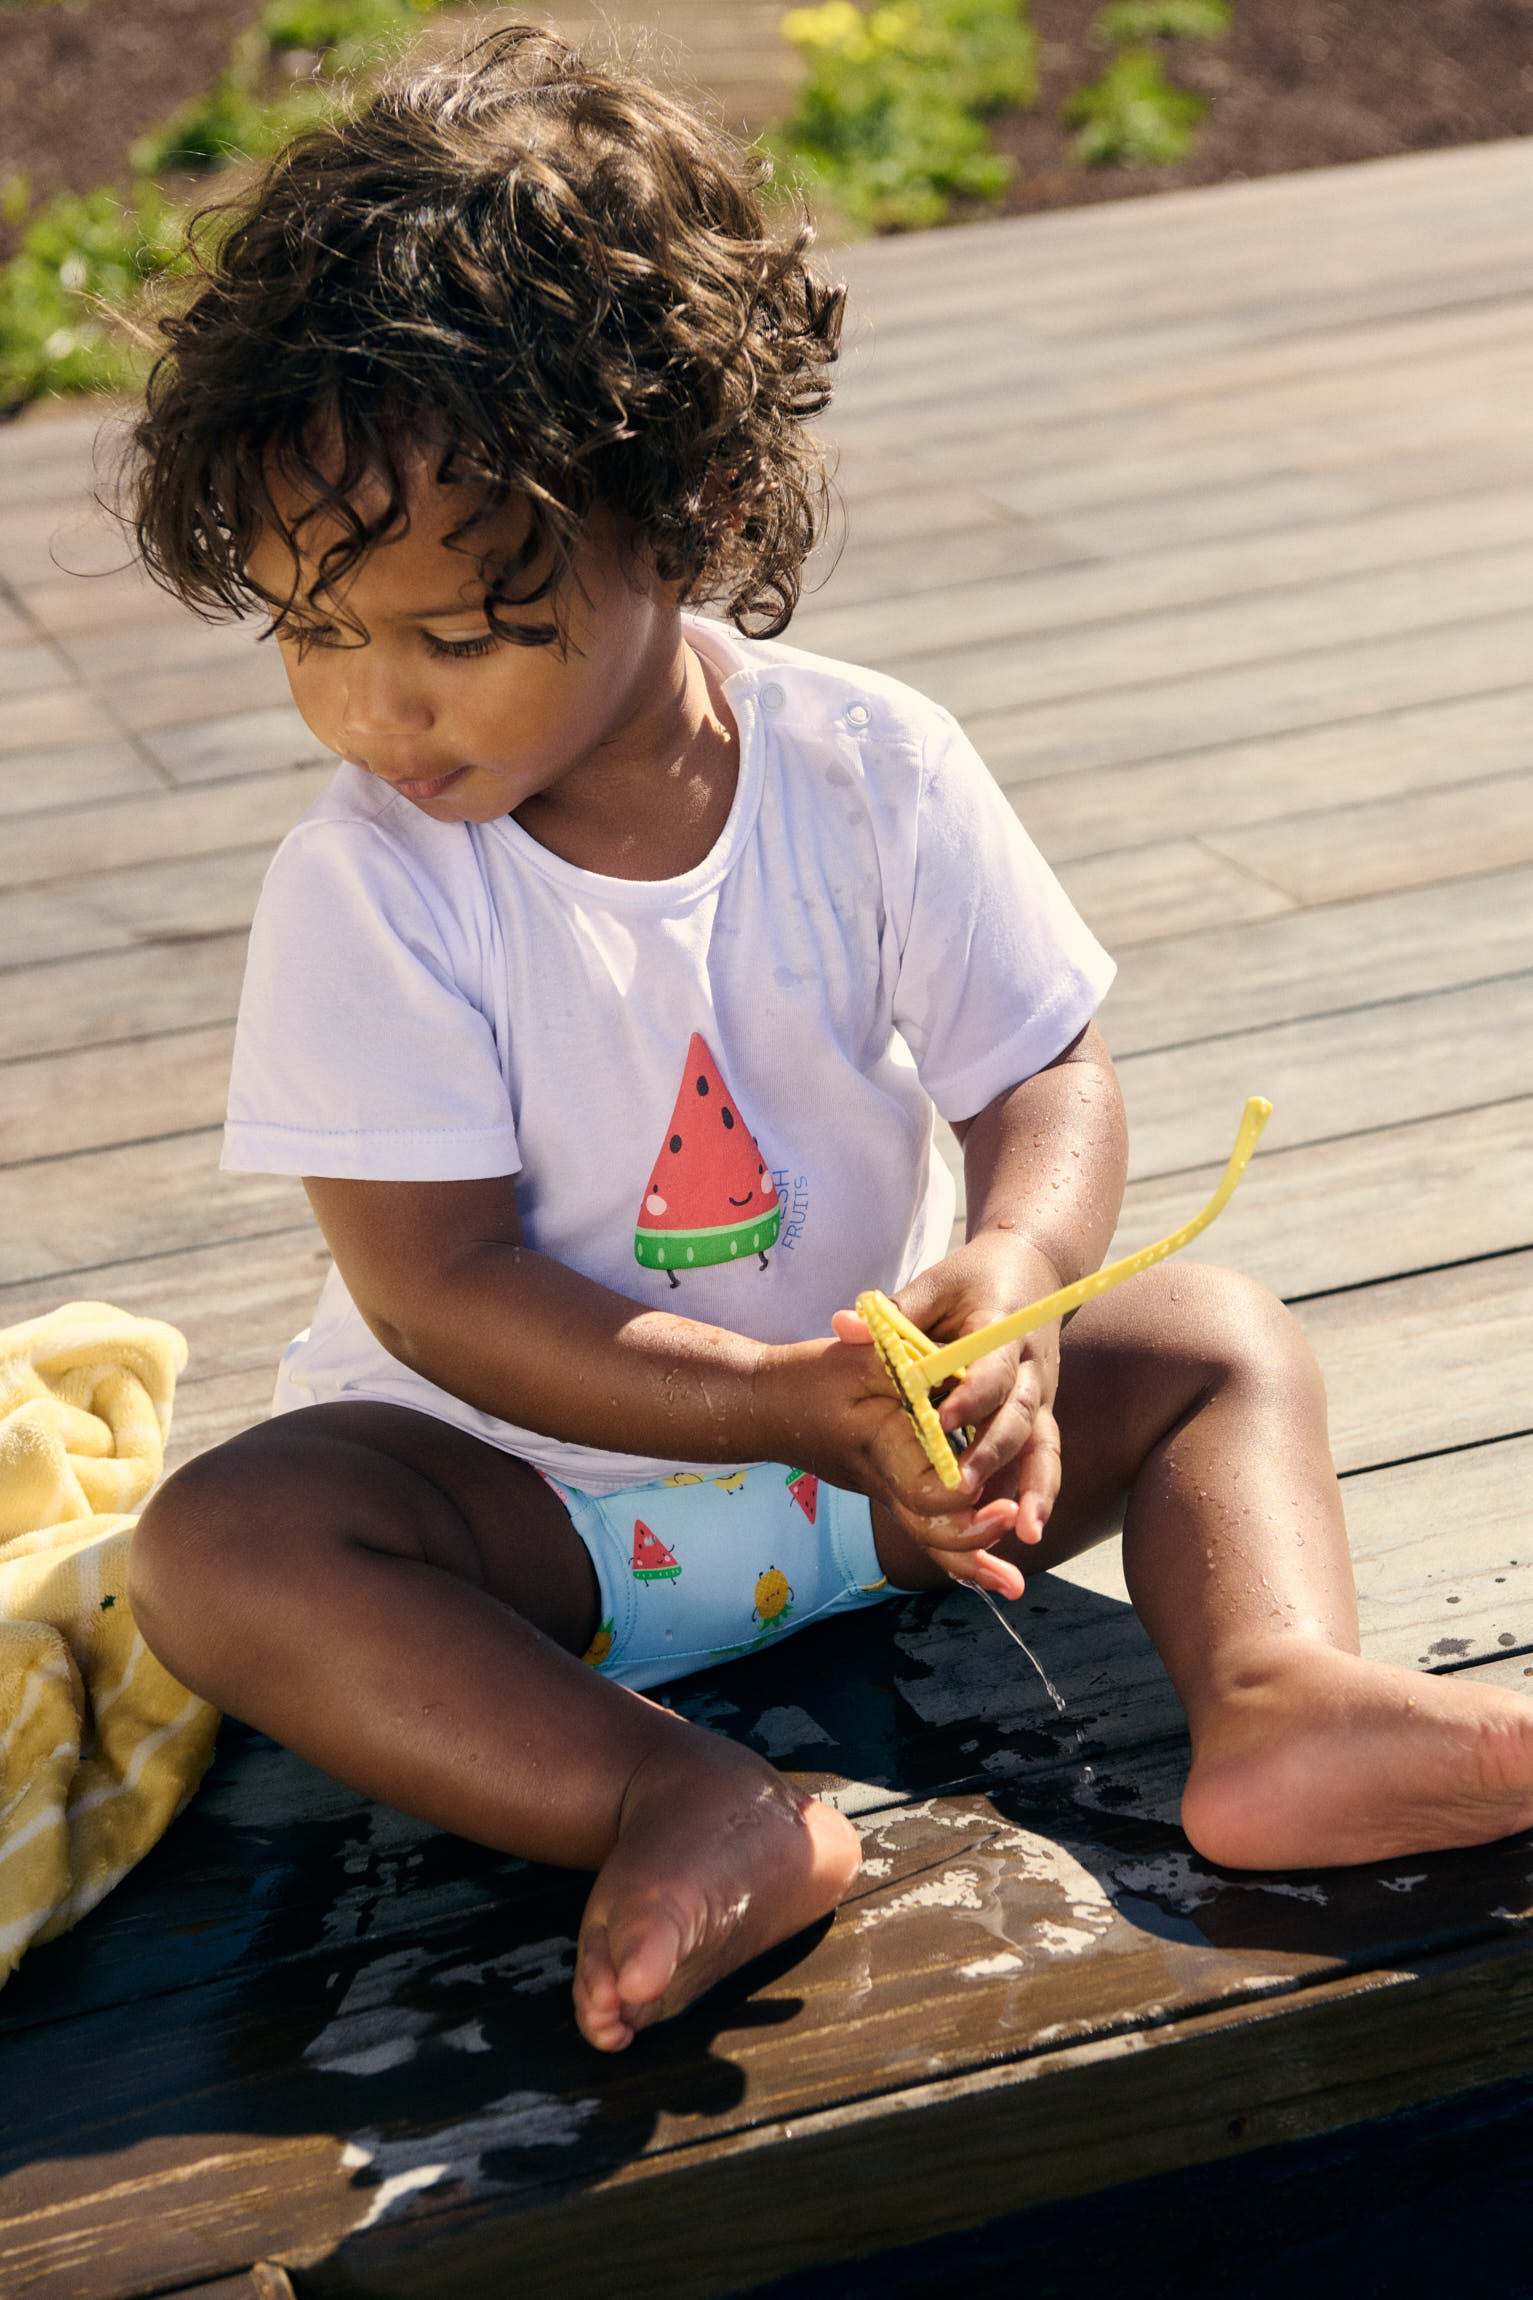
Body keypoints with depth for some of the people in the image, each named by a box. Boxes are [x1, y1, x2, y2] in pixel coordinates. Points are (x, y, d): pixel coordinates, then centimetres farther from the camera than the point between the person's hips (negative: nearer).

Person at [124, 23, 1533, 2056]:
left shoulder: (871, 775, -12)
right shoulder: (366, 892, -18)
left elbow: (1050, 1074, -8)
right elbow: (433, 1283, -20)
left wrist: (1008, 1276, -33)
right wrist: (798, 1404, -32)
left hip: (874, 1434, 3)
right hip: (528, 1486, -2)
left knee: (1215, 1340, -9)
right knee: (216, 1549, -28)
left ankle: (1280, 1698, -32)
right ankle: (687, 1810, -41)